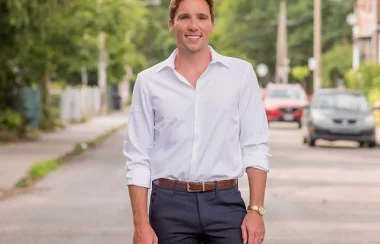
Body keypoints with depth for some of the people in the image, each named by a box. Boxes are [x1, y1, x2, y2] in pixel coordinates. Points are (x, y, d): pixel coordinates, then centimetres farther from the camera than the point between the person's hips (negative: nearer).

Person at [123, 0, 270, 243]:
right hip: (170, 205, 0)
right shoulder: (149, 81, 4)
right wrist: (141, 223, -5)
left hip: (226, 203, 0)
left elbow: (255, 148, 2)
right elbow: (138, 158, 2)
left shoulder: (241, 73, 4)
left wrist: (256, 210, -6)